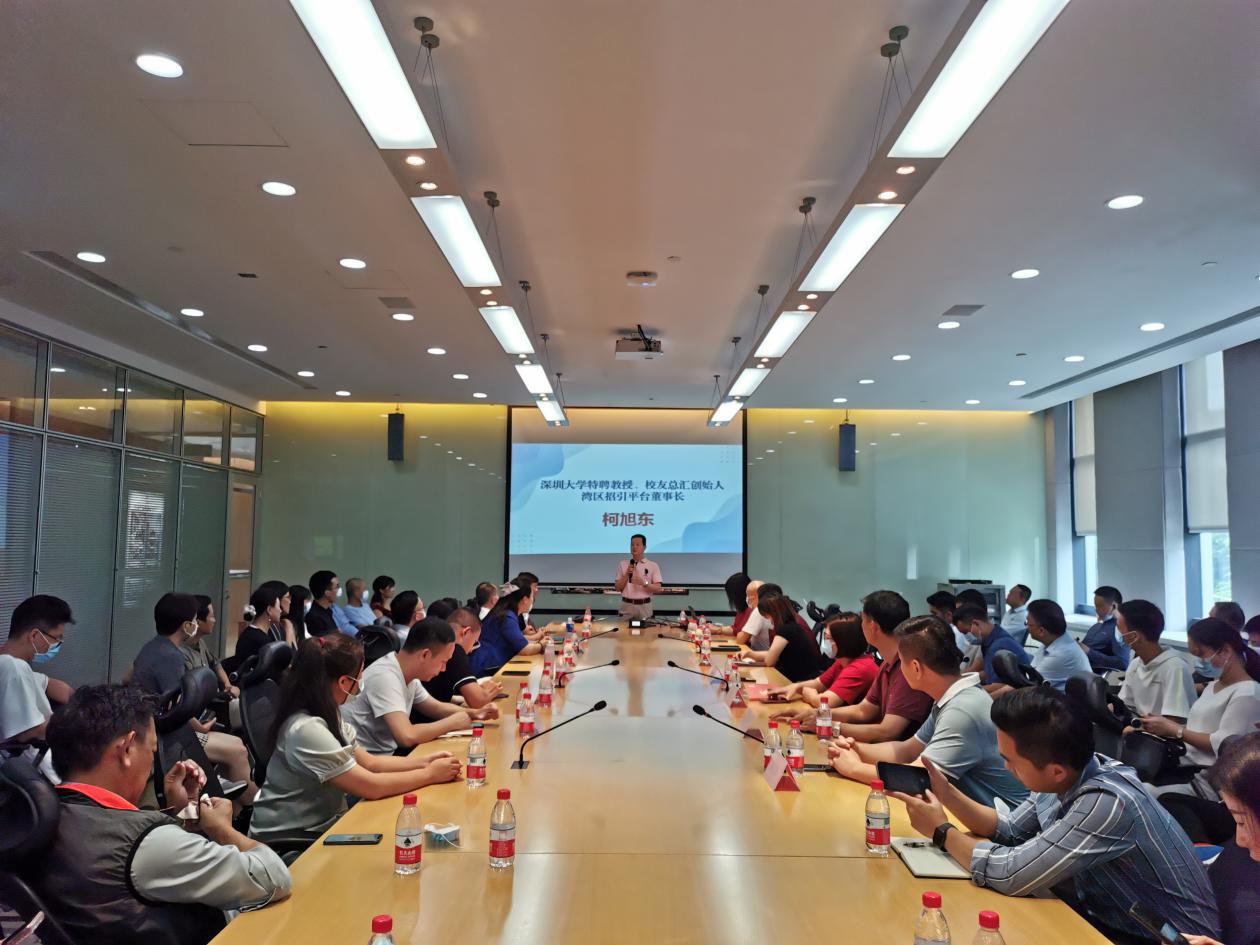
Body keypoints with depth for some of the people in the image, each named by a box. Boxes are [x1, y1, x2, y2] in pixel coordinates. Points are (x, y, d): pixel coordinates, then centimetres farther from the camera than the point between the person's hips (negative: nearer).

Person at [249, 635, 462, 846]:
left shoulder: (328, 715, 2)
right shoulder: (306, 729, -27)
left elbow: (369, 762, 9)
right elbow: (371, 787, -25)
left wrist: (424, 761, -2)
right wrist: (430, 774, -14)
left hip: (322, 824, 8)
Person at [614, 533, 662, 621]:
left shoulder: (653, 566, 2)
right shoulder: (623, 564, 8)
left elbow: (658, 589, -3)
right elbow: (618, 587, 5)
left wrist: (644, 583, -19)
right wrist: (626, 574, -10)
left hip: (644, 606, -1)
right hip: (627, 605, 1)